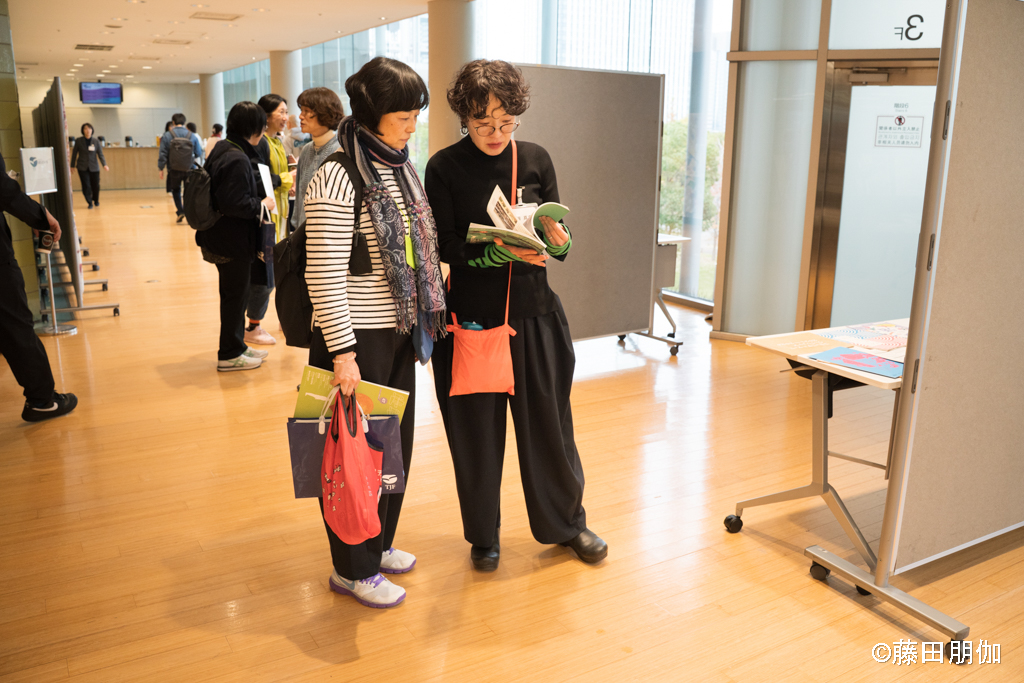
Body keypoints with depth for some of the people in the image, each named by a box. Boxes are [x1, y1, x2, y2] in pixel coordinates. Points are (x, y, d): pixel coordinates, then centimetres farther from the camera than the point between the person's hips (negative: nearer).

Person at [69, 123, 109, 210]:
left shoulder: (96, 141, 1)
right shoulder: (78, 141, 0)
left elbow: (100, 154, -2)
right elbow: (74, 154, 6)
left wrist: (104, 164, -17)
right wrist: (72, 166, 7)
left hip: (94, 167, 1)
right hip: (82, 167, -1)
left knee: (95, 185, 5)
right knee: (86, 186, -8)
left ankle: (96, 201, 31)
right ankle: (89, 203, 7)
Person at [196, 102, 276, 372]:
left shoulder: (222, 149, 9)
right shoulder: (237, 159, -24)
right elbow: (235, 204, -30)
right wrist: (261, 205, -13)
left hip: (220, 238, 10)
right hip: (233, 241, -10)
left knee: (235, 294, 20)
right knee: (235, 296, 3)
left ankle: (236, 346, 33)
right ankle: (230, 355, 16)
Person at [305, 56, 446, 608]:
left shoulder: (398, 167, 10)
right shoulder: (338, 176, -16)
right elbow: (324, 275, -19)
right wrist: (342, 353, -20)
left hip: (398, 331, 8)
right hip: (356, 336, -8)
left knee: (395, 440, 17)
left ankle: (377, 542, 37)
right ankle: (352, 569, 22)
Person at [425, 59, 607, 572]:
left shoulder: (535, 160, 4)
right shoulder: (444, 168, -4)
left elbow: (558, 240, 5)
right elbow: (446, 246, -8)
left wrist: (557, 241, -18)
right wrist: (499, 252, -24)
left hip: (533, 315, 2)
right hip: (471, 316, -2)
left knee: (547, 421, 11)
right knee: (476, 430, 7)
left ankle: (566, 522, 33)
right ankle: (483, 536, 28)